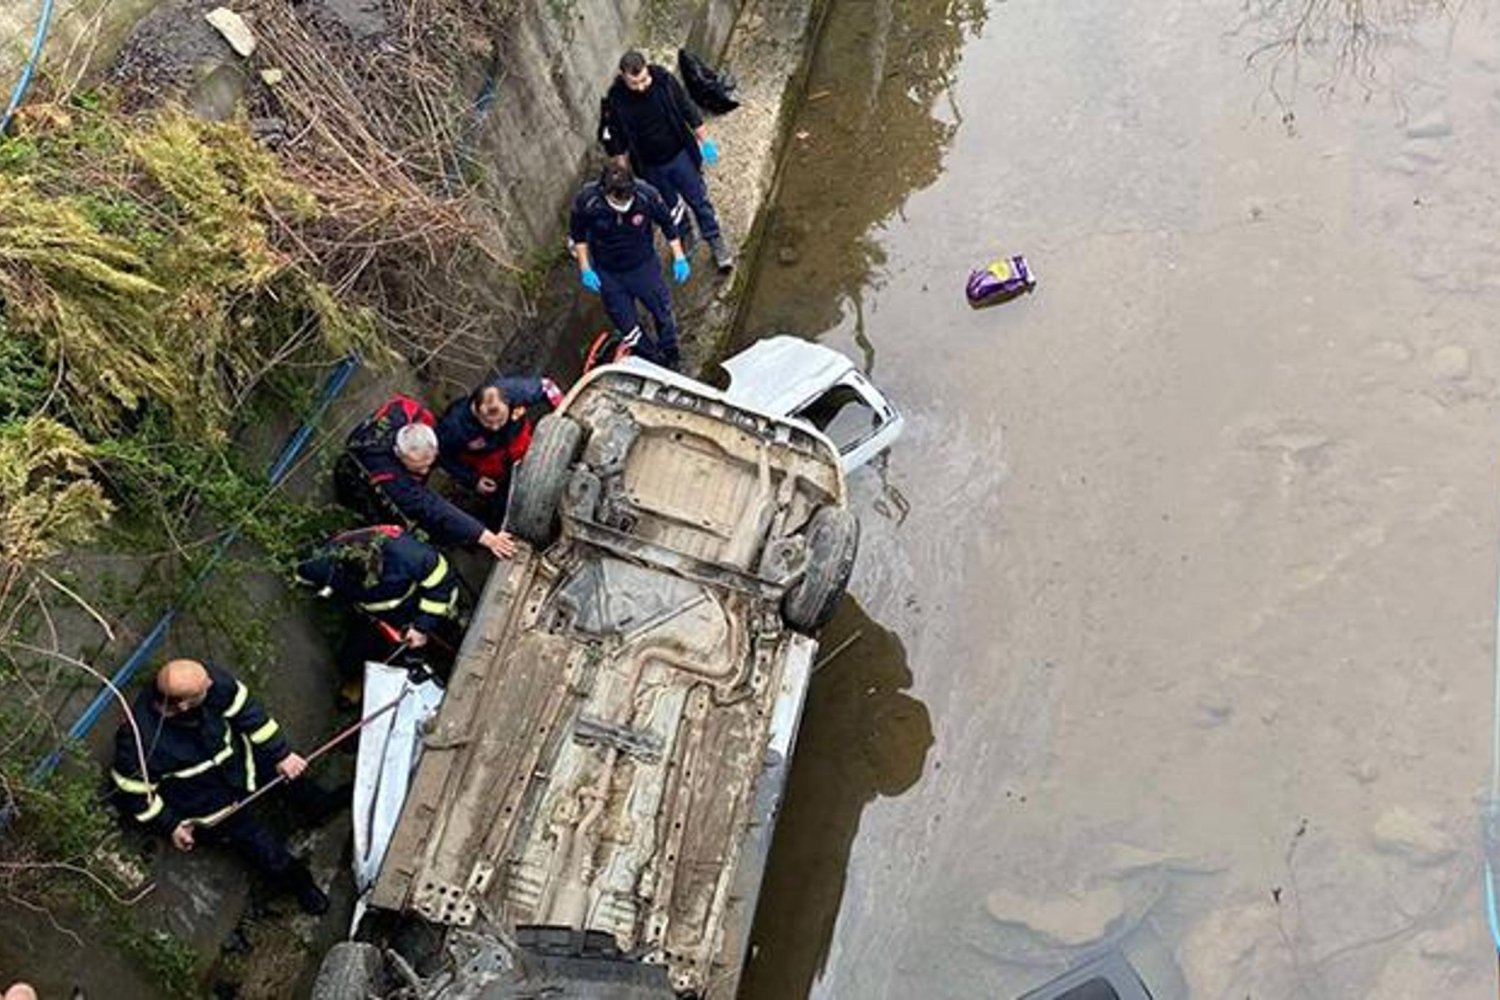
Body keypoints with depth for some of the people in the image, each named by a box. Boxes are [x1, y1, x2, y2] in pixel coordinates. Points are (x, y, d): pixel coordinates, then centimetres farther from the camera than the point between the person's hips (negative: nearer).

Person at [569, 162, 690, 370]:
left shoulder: (646, 195, -28)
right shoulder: (586, 201, -28)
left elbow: (667, 224, -8)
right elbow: (578, 234, -7)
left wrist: (679, 258, -6)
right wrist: (585, 269, -7)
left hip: (643, 266, 0)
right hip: (607, 274, 0)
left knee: (662, 309, 18)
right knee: (625, 321, 15)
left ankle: (670, 353, 47)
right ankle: (650, 358, 41)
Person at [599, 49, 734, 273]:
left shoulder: (664, 80, -20)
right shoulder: (615, 101, -22)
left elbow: (688, 110, -5)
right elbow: (615, 140, -8)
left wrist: (705, 141, 1)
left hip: (680, 155, 0)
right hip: (650, 166, 0)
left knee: (699, 200, 10)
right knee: (671, 205, 19)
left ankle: (716, 243, 29)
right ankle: (685, 242, 44)